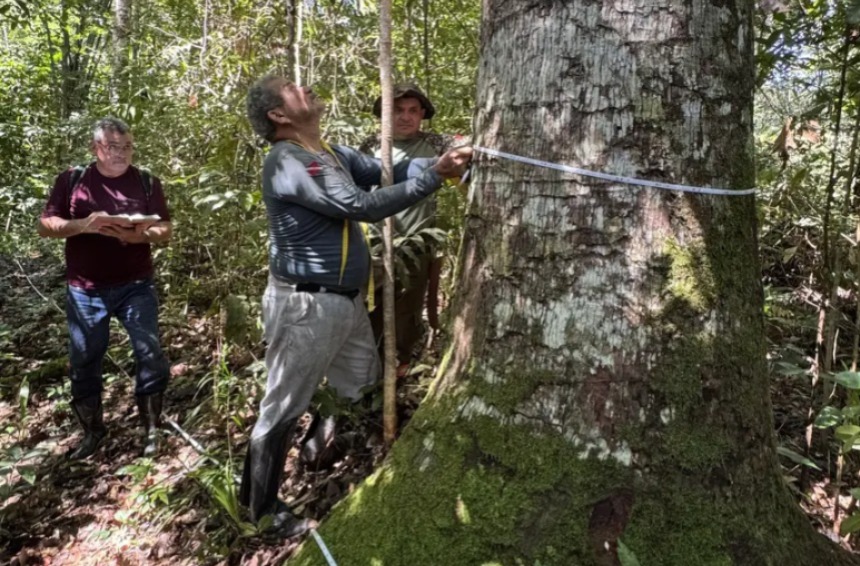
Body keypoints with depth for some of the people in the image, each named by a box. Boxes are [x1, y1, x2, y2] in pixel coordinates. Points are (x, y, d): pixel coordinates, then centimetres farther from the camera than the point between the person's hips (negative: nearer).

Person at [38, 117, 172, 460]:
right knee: (83, 363, 9)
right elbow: (45, 226, 0)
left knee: (151, 356, -4)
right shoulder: (71, 181, 3)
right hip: (84, 290, 1)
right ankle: (92, 431, 27)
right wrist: (84, 224, -19)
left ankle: (151, 430, 12)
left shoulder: (146, 183, 3)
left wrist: (141, 234, -21)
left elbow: (165, 231, 1)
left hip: (135, 286, -1)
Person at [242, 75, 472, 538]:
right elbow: (365, 205, -25)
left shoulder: (330, 153, 11)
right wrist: (434, 176, -20)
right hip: (306, 305, -10)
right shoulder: (288, 163, -19)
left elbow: (384, 171, 3)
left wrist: (437, 163, -14)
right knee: (283, 409, 5)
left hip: (346, 300, 10)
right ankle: (261, 508, 23)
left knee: (363, 392, 22)